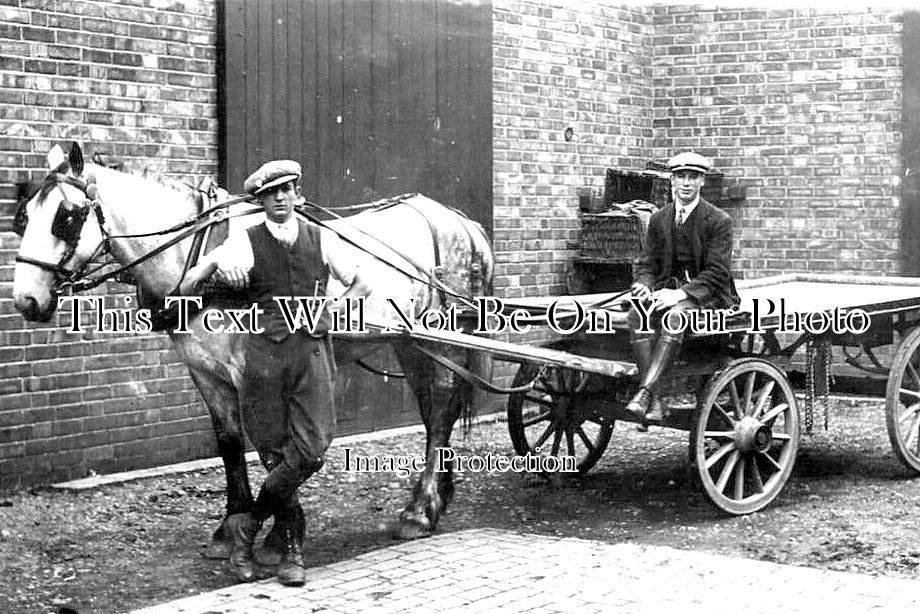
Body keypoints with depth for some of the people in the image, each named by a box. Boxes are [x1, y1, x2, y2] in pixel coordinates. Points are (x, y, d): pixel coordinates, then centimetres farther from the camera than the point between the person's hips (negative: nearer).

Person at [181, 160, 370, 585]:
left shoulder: (322, 240, 8)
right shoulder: (245, 245, 2)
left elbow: (361, 285, 18)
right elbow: (189, 284, 0)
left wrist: (332, 310, 4)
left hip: (311, 350, 2)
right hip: (264, 354, -2)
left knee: (312, 450, -9)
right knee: (276, 453, 2)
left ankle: (247, 526, 7)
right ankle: (292, 548, 15)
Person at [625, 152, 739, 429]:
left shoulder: (718, 220, -4)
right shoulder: (659, 219, 12)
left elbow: (717, 273, -10)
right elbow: (647, 264, 13)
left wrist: (681, 294, -24)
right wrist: (643, 285, -11)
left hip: (707, 295, -4)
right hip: (668, 290, 4)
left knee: (675, 316, -37)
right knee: (637, 313, -28)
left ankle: (644, 393, -44)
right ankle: (653, 403, -35)